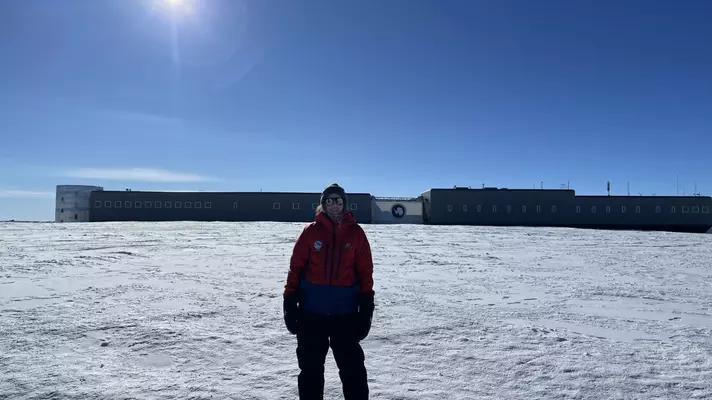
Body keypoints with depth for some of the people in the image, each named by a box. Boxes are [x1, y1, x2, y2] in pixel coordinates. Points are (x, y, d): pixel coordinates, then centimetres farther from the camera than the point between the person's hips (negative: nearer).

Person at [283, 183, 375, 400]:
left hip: (345, 312, 0)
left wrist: (366, 308, -1)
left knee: (353, 367, 7)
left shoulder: (356, 233, 0)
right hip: (311, 312, 1)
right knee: (310, 368, 13)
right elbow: (295, 269, 1)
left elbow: (365, 272, 2)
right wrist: (290, 304, -2)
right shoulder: (311, 231, -1)